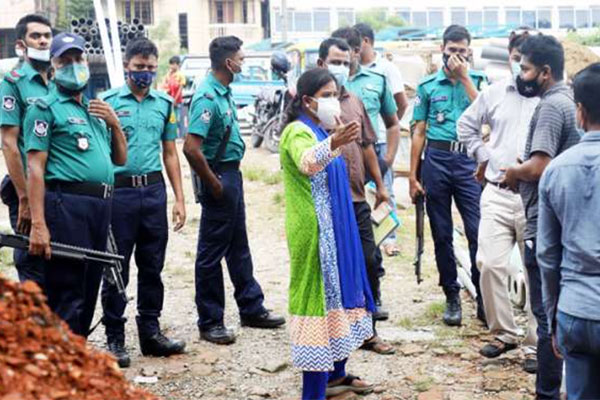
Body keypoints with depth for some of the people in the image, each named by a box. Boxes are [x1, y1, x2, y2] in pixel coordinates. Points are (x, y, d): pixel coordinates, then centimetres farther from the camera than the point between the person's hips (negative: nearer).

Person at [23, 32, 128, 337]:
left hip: (101, 207, 8)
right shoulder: (46, 109, -2)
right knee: (66, 297, -7)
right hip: (67, 205, -8)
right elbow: (35, 169, -9)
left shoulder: (95, 109, 21)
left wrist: (114, 123, 5)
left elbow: (120, 159, 23)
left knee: (88, 292, 13)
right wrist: (38, 225, -18)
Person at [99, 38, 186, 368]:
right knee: (116, 269, 1)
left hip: (154, 190, 4)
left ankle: (150, 332, 21)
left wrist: (179, 198, 10)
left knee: (152, 266, 10)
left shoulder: (164, 103, 11)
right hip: (119, 190, -4)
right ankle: (114, 338, 10)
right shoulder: (107, 102, -1)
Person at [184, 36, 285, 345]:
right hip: (219, 176, -10)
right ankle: (210, 322, 10)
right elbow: (191, 149, -29)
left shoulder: (223, 92, 9)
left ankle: (251, 309, 30)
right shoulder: (207, 97, -21)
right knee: (212, 253, 1)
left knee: (239, 247, 18)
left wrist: (232, 177, 14)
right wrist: (214, 185, -20)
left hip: (232, 173, 10)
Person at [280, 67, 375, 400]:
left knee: (339, 292, 16)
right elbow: (306, 161, -41)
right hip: (314, 232, -10)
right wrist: (333, 143, -57)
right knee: (318, 295, -9)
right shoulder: (298, 132, -15)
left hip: (335, 229, 10)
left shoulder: (322, 131, 14)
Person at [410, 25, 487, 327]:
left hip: (469, 160, -1)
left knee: (478, 231, -8)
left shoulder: (479, 80, 7)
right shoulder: (428, 86, 8)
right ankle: (452, 298, 17)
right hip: (436, 160, 1)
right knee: (441, 234, 6)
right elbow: (419, 133, 9)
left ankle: (483, 298, 2)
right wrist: (412, 176, 5)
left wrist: (464, 77, -11)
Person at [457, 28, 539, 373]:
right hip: (497, 193, 4)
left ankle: (536, 344, 14)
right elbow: (466, 125, 23)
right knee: (490, 264, -1)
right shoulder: (494, 93, 9)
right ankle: (504, 333, 18)